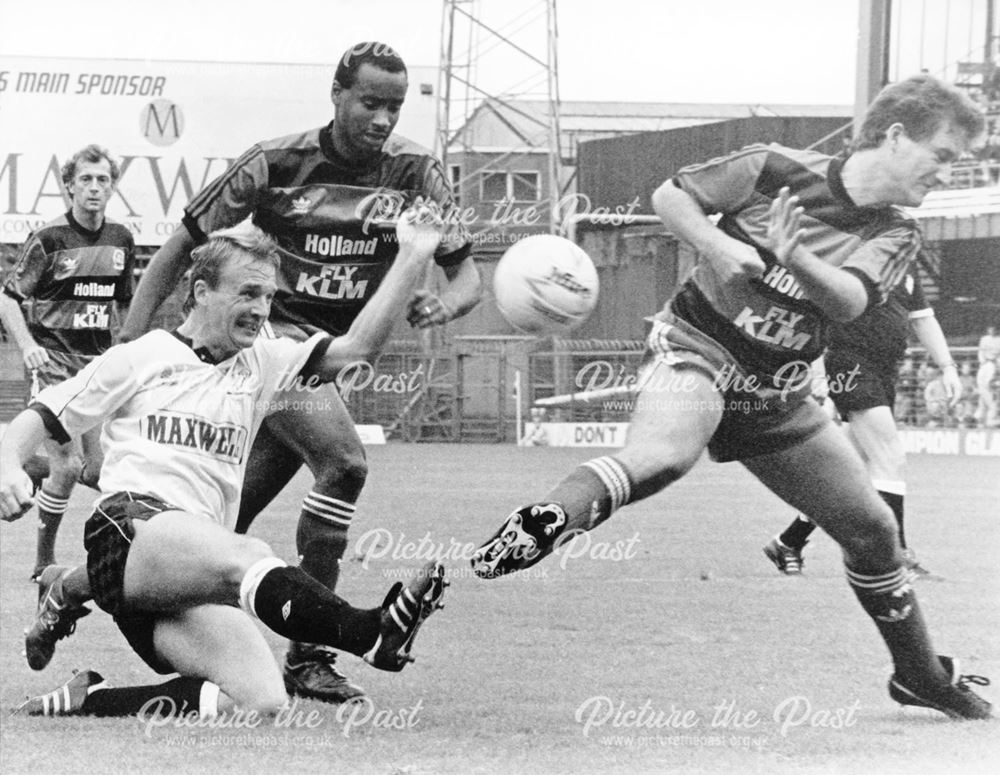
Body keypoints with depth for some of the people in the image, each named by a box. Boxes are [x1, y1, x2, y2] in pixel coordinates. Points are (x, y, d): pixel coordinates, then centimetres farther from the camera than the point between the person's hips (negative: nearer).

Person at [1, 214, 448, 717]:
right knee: (249, 557, -36)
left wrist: (413, 257, 6)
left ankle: (89, 701, -9)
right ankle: (371, 633, -61)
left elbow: (357, 345, 14)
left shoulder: (263, 365, 25)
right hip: (131, 530, -5)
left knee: (264, 702, -19)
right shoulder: (138, 359, 14)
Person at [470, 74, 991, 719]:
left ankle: (921, 673, 31)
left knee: (872, 528, 12)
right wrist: (718, 244, -19)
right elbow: (670, 195, -2)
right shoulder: (778, 170, -9)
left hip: (777, 394, 6)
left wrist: (793, 259, -35)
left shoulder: (895, 237, 3)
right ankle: (534, 531, -49)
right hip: (698, 349, -6)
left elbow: (850, 300, -17)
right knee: (663, 454, -41)